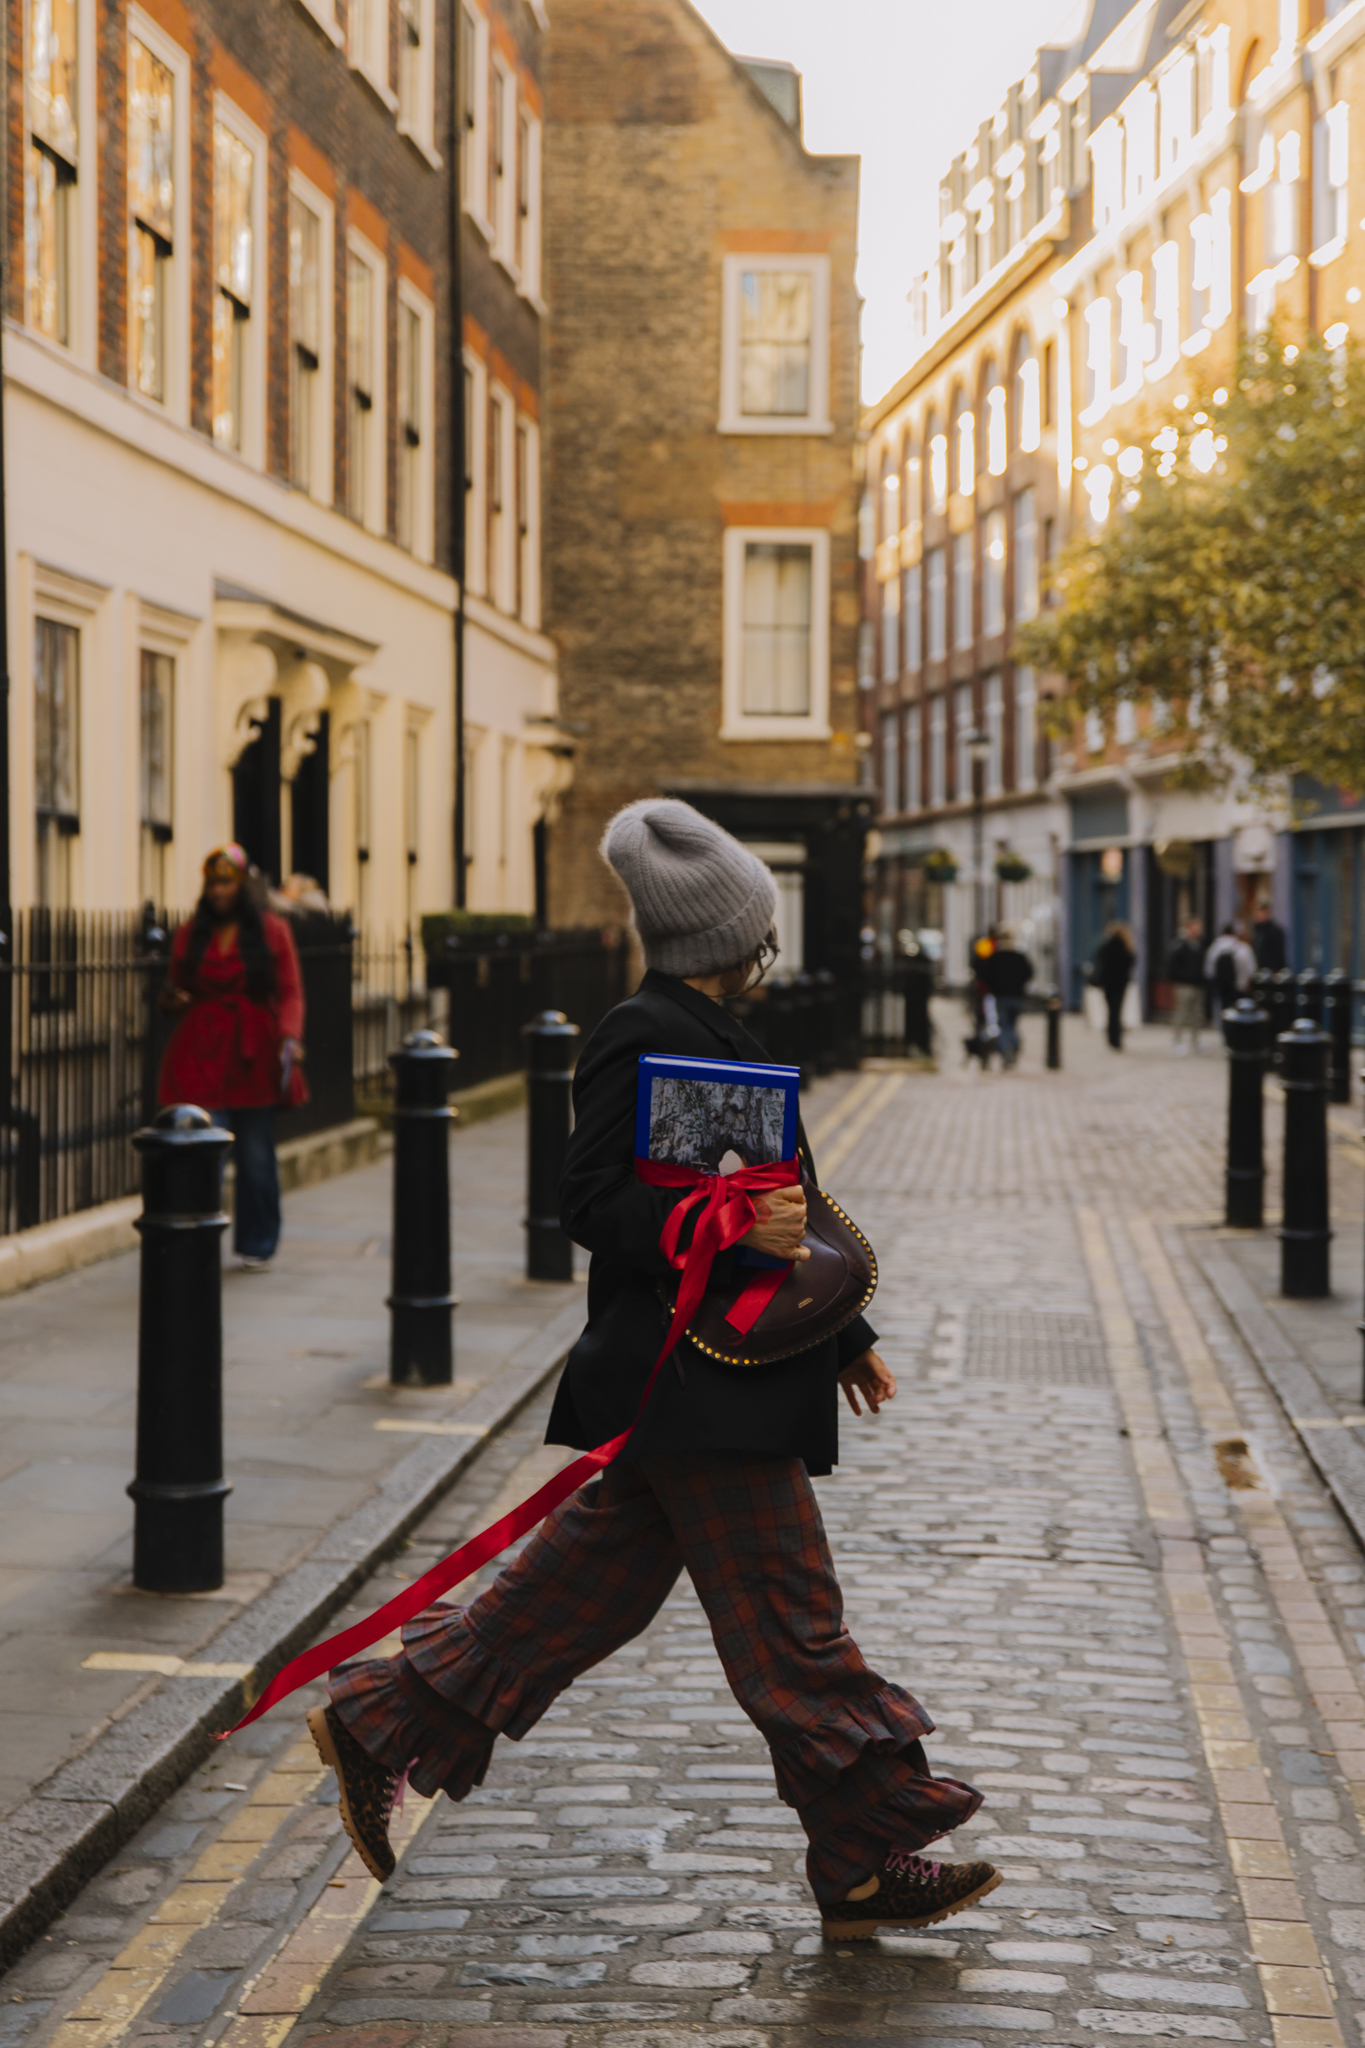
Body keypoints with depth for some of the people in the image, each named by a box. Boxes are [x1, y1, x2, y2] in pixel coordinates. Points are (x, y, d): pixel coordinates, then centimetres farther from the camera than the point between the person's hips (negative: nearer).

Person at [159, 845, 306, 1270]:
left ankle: (257, 1247, 20)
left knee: (256, 1157, 5)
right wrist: (171, 1002, -8)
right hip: (202, 1058, 0)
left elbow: (290, 992, 2)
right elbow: (177, 992, 16)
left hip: (254, 1059, 0)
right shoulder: (190, 934, 8)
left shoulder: (271, 931, 5)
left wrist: (290, 1037, -14)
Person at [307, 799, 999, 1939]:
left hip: (718, 1376, 11)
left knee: (588, 1587, 15)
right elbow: (594, 1206, -20)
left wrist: (843, 1335, 24)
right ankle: (869, 1863, 8)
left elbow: (762, 1201, 23)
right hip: (697, 1387, -11)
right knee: (790, 1622, -2)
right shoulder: (645, 1041, -15)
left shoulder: (700, 1032, 16)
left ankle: (380, 1725, 23)